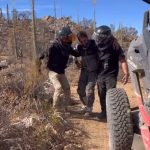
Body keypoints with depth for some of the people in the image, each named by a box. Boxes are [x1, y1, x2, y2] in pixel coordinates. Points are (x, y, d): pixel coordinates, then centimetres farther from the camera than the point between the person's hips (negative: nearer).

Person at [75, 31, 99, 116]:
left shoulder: (94, 44, -16)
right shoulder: (79, 47, -3)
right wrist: (77, 62, -4)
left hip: (93, 70, -4)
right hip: (84, 70, 5)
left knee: (89, 89, -13)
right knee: (80, 89, 4)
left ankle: (89, 108, 6)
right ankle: (86, 105, 28)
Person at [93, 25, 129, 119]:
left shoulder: (114, 46, -11)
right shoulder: (98, 46, 3)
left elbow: (122, 60, -11)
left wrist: (126, 74, -16)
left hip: (111, 75, -5)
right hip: (100, 75, 5)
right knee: (102, 95, 10)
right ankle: (104, 111, 23)